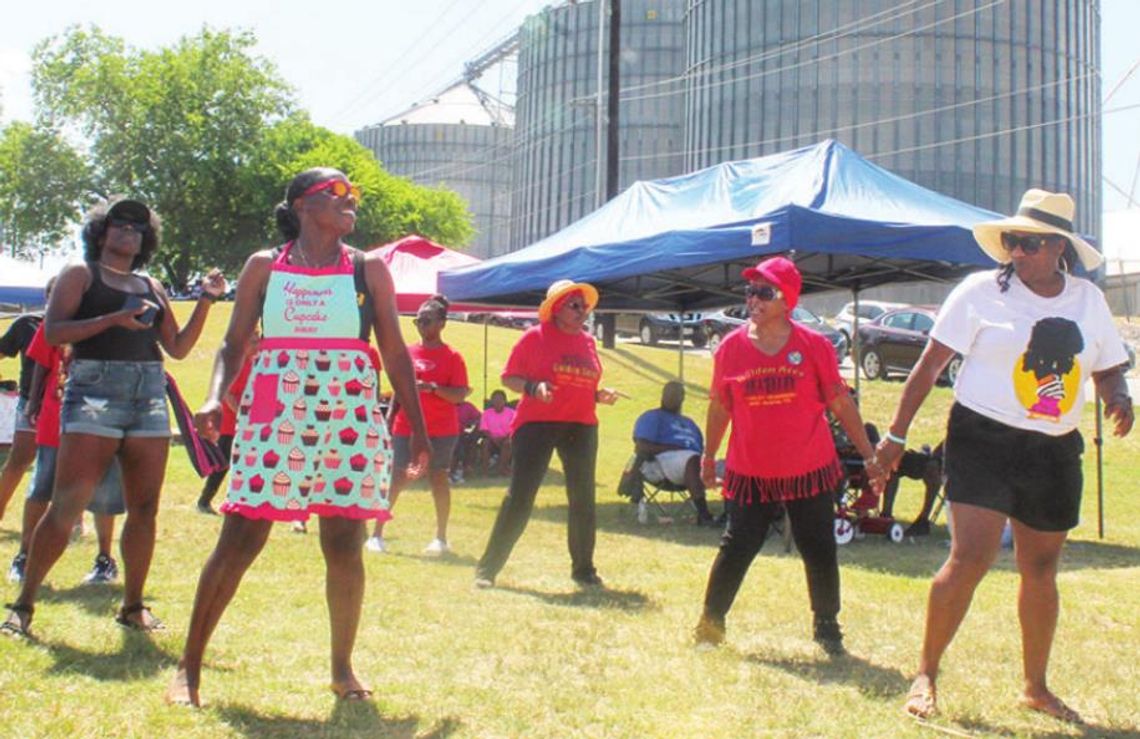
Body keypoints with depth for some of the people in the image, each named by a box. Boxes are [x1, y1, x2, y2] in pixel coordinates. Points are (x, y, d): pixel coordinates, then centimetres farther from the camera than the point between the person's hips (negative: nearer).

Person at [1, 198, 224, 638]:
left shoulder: (151, 287, 21)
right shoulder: (80, 274, 7)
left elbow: (177, 348, 18)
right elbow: (53, 332, -6)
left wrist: (205, 301, 9)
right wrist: (115, 318, -15)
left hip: (150, 397, 5)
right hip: (94, 391, -5)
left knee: (144, 508, 3)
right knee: (66, 506, -9)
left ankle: (133, 606, 13)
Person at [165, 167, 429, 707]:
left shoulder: (368, 270, 9)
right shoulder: (264, 267, 9)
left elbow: (394, 353, 9)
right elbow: (234, 343, 8)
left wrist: (418, 429, 6)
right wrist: (214, 398, -10)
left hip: (351, 420, 1)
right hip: (273, 418, 0)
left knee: (344, 546, -1)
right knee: (239, 539, -3)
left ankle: (343, 669, 15)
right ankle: (189, 666, 8)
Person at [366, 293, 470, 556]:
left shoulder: (452, 357, -4)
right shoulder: (408, 353, 9)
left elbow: (460, 396, -10)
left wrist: (433, 387, -25)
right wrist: (389, 423, 11)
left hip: (441, 430, -3)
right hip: (406, 426, 3)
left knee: (439, 478, 2)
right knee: (395, 478, 0)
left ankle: (441, 538, 11)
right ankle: (377, 534, 3)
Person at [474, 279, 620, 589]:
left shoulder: (588, 342, 13)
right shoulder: (535, 336, -3)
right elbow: (508, 377, -2)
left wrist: (600, 395, 3)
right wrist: (533, 387, -20)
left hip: (581, 427, 5)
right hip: (536, 423, -5)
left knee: (583, 499, 8)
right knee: (519, 497, -7)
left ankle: (583, 569, 22)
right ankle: (487, 569, 1)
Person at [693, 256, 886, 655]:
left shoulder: (814, 345, -5)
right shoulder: (731, 347, -1)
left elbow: (842, 403, 0)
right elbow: (720, 406, 10)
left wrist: (870, 456, 0)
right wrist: (709, 455, 16)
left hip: (810, 470, 0)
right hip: (750, 472, 0)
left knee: (820, 551, 7)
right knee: (736, 548, 2)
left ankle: (826, 626, 25)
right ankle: (710, 622, 17)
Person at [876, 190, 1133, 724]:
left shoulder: (1088, 300, 7)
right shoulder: (982, 291, -6)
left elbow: (1109, 370, 17)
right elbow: (930, 363, -5)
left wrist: (1118, 396, -8)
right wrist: (896, 434, -8)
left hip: (1055, 452, 5)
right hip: (984, 441, -4)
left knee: (1041, 569, 13)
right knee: (970, 559, -15)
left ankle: (1036, 687, 28)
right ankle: (926, 675, 0)